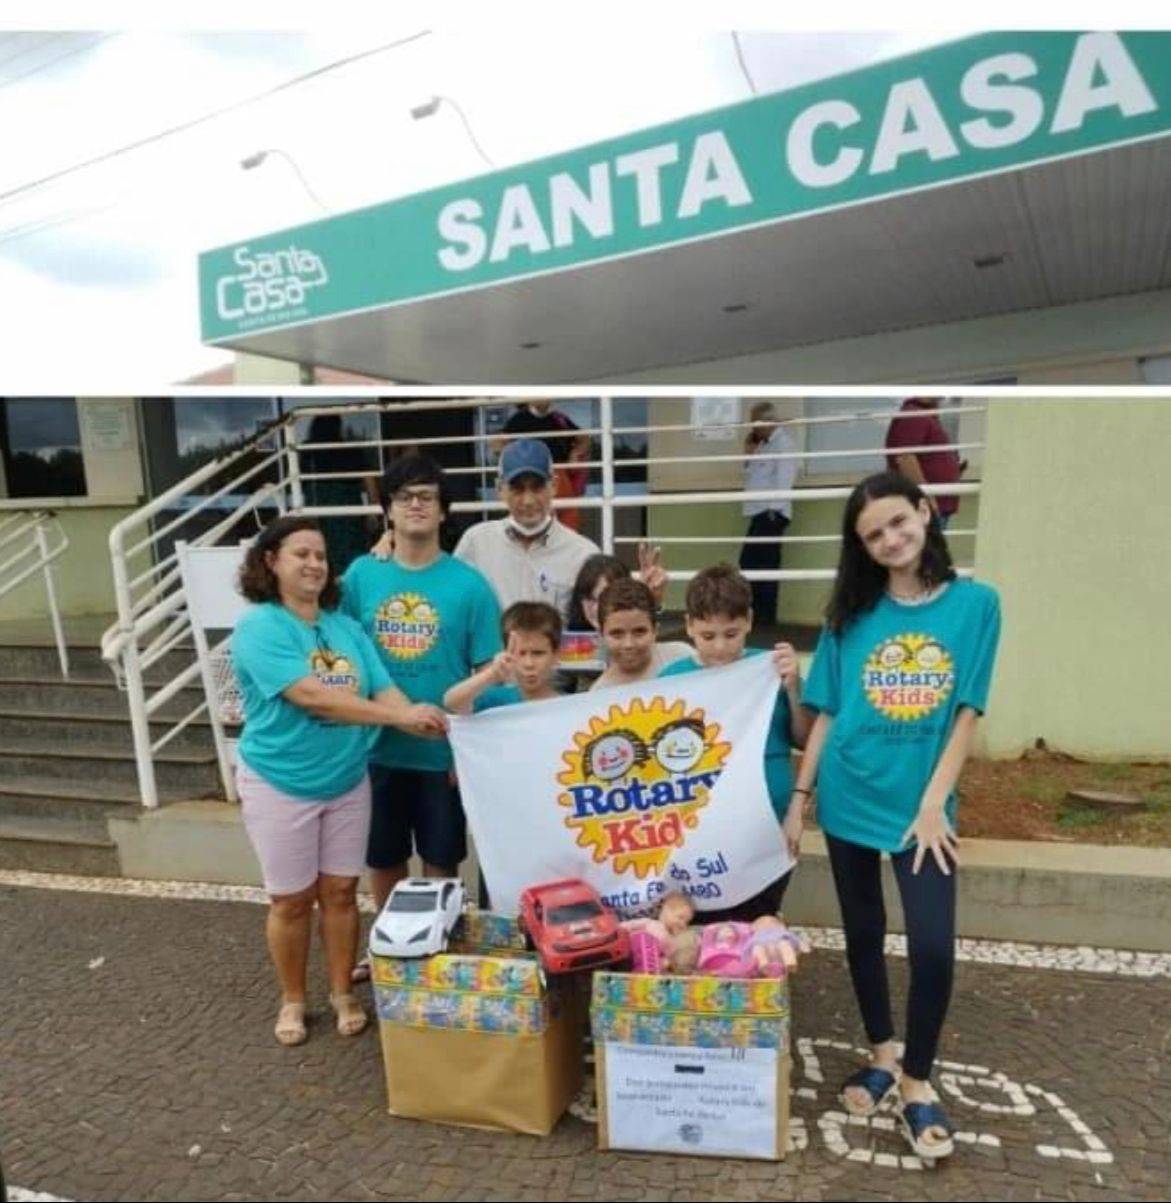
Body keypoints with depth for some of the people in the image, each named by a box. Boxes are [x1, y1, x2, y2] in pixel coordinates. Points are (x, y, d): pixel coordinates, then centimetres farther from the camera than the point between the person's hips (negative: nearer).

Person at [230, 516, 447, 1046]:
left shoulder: (346, 628, 1)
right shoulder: (258, 628, -18)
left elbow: (384, 690, -6)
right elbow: (311, 695, -29)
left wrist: (427, 721, -27)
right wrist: (400, 716, -35)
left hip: (346, 781, 4)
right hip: (280, 786, -4)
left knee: (340, 892, 14)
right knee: (292, 900, 11)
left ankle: (343, 994, 33)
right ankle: (292, 1000, 34)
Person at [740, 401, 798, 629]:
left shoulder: (783, 442, -5)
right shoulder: (763, 445, 22)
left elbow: (784, 478, -14)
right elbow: (750, 474, 24)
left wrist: (774, 509, -20)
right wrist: (749, 452, 10)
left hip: (771, 513, -9)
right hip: (759, 513, 9)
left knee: (762, 563, -9)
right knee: (749, 562, 8)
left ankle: (765, 615, -3)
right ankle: (757, 613, 14)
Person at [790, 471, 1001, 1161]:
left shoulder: (975, 603, -4)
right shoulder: (852, 614, 0)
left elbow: (967, 714, -5)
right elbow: (826, 714, 3)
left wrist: (933, 804, -9)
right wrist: (798, 800, 1)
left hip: (923, 804, -1)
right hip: (848, 799, 2)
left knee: (934, 946, -4)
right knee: (864, 935, 14)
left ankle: (917, 1080, 22)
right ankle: (883, 1056, 37)